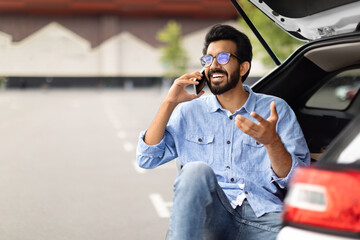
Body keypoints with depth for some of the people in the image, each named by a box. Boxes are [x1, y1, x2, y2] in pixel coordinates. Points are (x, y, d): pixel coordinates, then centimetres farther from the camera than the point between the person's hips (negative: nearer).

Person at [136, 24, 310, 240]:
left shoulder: (276, 110, 11)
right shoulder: (190, 111, 17)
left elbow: (298, 180, 4)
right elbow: (147, 158, 8)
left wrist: (271, 141, -16)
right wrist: (170, 103, 2)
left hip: (263, 219, -1)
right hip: (212, 216, 2)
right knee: (196, 170, -31)